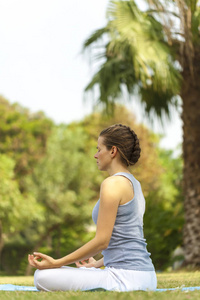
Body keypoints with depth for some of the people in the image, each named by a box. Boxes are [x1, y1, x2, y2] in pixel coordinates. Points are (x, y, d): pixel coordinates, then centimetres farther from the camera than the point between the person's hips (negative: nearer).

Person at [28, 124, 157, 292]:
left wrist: (56, 263, -13)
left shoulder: (112, 184, -12)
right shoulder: (134, 183, 17)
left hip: (126, 277, -10)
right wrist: (98, 264, 34)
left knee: (43, 277, -14)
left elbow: (102, 241, -16)